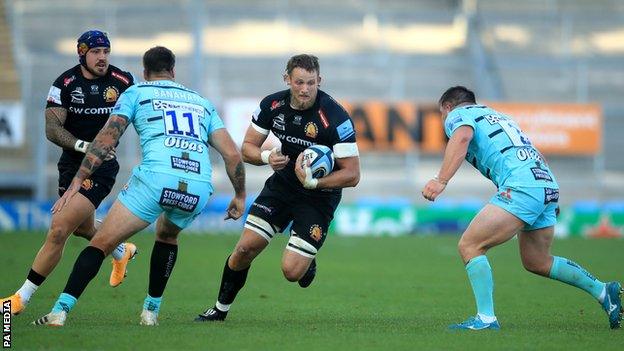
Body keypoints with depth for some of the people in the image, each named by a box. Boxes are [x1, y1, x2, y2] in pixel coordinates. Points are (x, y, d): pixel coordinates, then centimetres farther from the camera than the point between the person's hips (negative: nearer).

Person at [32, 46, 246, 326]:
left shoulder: (136, 93, 20)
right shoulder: (202, 103, 29)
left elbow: (105, 140, 8)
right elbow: (232, 155, 22)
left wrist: (76, 184, 7)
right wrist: (240, 196, 34)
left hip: (155, 179, -4)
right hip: (199, 189, 4)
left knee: (102, 243, 2)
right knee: (167, 235, 34)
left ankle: (60, 311, -11)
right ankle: (151, 311, 30)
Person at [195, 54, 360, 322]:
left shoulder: (335, 117, -24)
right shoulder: (272, 105, -9)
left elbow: (352, 174, -21)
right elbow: (247, 147, 2)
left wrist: (313, 182, -33)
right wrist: (267, 157, -20)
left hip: (319, 197, -4)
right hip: (282, 185, 4)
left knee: (291, 272, -13)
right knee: (246, 247, -6)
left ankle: (308, 262, 25)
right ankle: (220, 309, 16)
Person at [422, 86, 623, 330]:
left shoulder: (457, 114, 9)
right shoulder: (496, 116, 33)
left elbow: (462, 137, -15)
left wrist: (441, 181, -24)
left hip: (521, 187, -8)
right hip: (548, 184, 8)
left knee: (469, 246, -6)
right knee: (537, 262, 23)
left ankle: (486, 318, -14)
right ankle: (604, 292, 24)